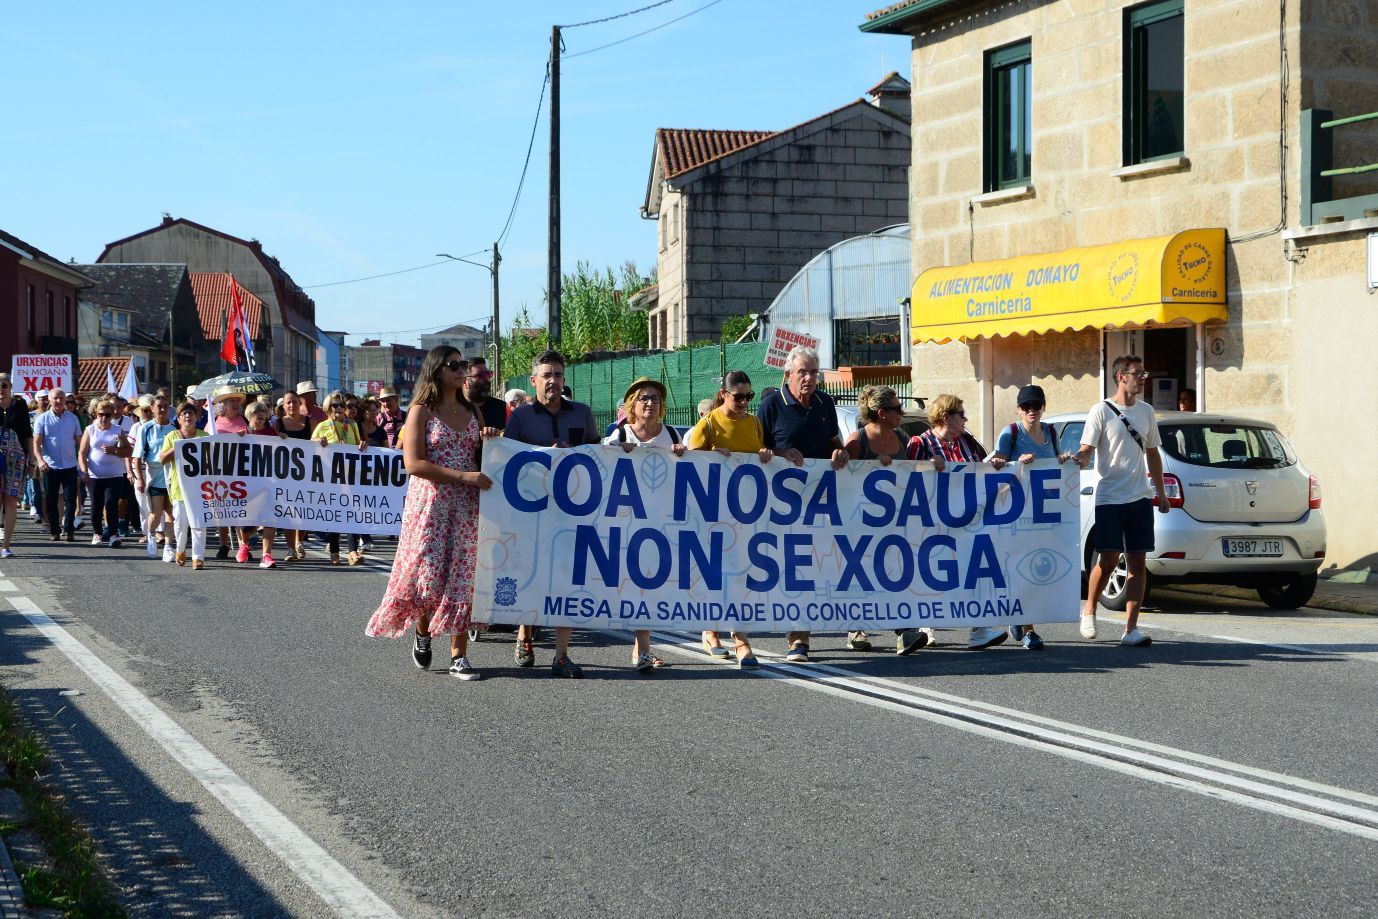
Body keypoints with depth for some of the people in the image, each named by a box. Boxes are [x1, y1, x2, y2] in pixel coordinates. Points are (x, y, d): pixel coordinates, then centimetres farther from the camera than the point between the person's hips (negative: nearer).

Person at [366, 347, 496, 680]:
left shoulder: (471, 411, 14)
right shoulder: (421, 411, -3)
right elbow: (413, 463, -13)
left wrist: (488, 442, 0)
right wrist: (464, 476, -19)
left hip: (466, 505, 4)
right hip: (430, 502, -4)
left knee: (461, 577, -1)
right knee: (428, 574, -5)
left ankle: (458, 656, -1)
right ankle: (422, 633, 23)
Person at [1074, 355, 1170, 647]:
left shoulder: (1146, 411, 12)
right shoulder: (1101, 411, -5)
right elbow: (1086, 451, -9)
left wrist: (1160, 491, 19)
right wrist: (1079, 460, -31)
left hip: (1140, 498, 5)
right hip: (1110, 499, -5)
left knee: (1138, 562, 0)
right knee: (1107, 560, -6)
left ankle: (1131, 629, 1)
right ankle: (1089, 610, 19)